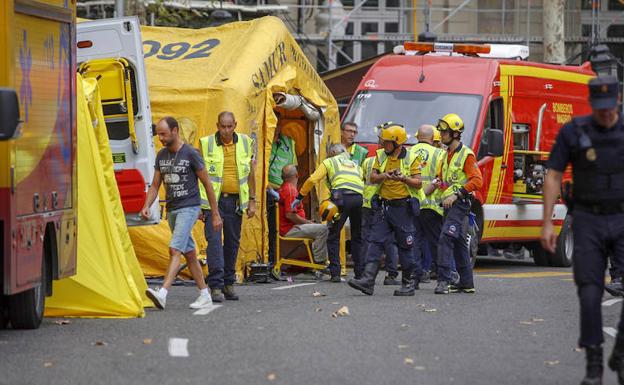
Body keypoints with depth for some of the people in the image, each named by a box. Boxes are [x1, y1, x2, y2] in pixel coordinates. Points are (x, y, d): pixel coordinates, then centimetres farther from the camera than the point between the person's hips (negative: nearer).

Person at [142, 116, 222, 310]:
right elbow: (155, 185, 12)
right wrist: (146, 206, -7)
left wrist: (215, 214, -3)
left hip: (188, 208, -7)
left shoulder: (191, 154, -9)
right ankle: (205, 295, 19)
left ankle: (163, 294, -32)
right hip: (172, 210, 7)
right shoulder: (161, 156, 9)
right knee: (189, 254, 12)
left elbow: (207, 184, -4)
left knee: (175, 250, -20)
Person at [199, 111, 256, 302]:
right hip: (213, 200, -3)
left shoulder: (245, 143, 7)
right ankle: (216, 286, -14)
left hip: (235, 201, 3)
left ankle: (228, 284, 19)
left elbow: (250, 173, 13)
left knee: (232, 242, 9)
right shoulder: (206, 144, -1)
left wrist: (252, 201, 9)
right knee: (214, 240, -12)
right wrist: (197, 203, -2)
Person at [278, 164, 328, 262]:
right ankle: (318, 260, -15)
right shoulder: (290, 190, -16)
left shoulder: (283, 188, 18)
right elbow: (290, 215, -24)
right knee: (322, 229, -19)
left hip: (287, 229, 11)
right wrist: (307, 222, -12)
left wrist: (307, 221, 15)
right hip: (289, 230, -11)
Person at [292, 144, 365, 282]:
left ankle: (335, 273, -3)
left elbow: (312, 180, 12)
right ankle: (360, 272, 9)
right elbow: (363, 183, 22)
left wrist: (299, 197, 18)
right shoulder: (355, 165, 34)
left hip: (342, 197, -3)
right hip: (361, 197, 4)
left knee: (333, 236, 5)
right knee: (358, 238, 15)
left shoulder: (329, 162, 23)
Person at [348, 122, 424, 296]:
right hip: (383, 206, 4)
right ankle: (368, 280, -11)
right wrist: (383, 176, -18)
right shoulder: (381, 156, 9)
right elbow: (373, 178, 3)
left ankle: (409, 283, 13)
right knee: (376, 242, -5)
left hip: (403, 207, -4)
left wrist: (403, 178, -24)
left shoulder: (410, 158, -4)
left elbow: (418, 183, -6)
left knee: (405, 246, 2)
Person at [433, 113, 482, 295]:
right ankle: (466, 283, 17)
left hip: (460, 203, -10)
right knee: (459, 242, 12)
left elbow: (477, 181, -16)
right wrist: (440, 183, 8)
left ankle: (444, 280, -24)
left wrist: (456, 194, -21)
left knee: (446, 238, -20)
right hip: (449, 204, 10)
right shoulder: (447, 155, 17)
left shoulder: (466, 154, -10)